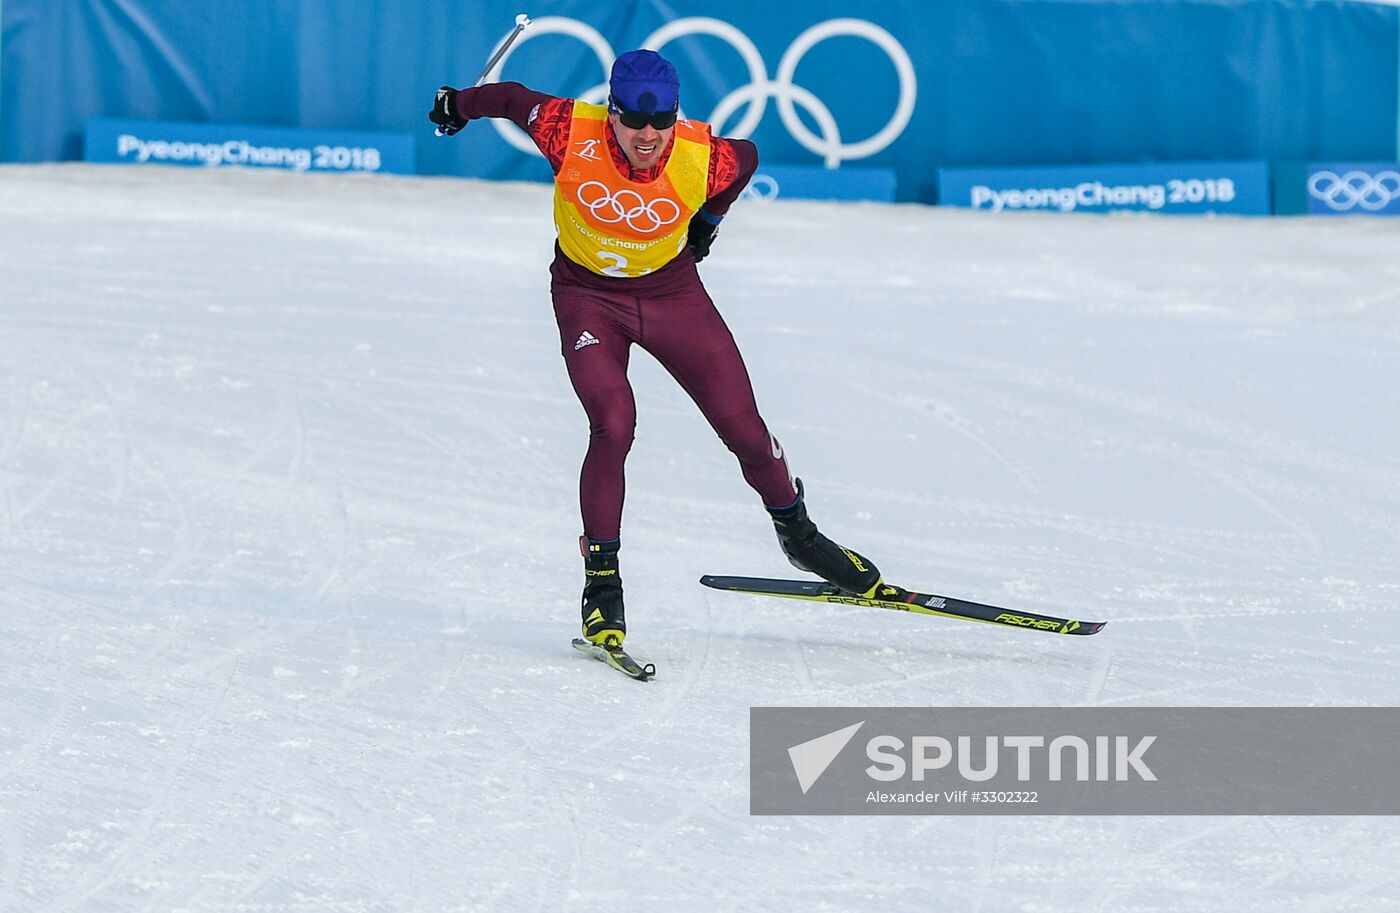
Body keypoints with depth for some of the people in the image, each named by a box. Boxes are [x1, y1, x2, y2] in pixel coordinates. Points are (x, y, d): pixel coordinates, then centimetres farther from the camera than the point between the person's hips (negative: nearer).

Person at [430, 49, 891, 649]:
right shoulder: (570, 134, -28)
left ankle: (796, 533, 32)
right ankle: (601, 580, -12)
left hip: (671, 291, 2)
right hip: (588, 295, -2)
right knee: (613, 425, -23)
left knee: (744, 428, 4)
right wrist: (459, 105, 12)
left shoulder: (705, 160, -24)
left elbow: (748, 156, 0)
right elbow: (512, 99, -8)